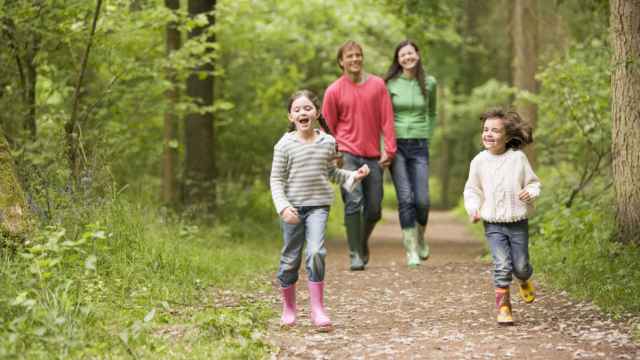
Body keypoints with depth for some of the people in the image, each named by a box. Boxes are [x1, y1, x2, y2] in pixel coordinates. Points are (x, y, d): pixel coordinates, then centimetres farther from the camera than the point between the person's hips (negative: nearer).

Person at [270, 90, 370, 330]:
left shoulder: (328, 142, 4)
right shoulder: (285, 145, -5)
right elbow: (276, 179, -3)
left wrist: (353, 175, 5)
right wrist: (283, 207, -15)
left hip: (319, 205, 1)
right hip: (293, 208, -1)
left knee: (316, 252, -17)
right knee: (290, 258, 7)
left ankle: (317, 308, -12)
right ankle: (288, 307, 26)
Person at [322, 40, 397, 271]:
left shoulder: (378, 85, 3)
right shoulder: (334, 91, -1)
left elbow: (386, 118, 3)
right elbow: (328, 126, 7)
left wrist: (389, 150, -3)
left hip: (373, 156, 2)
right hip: (347, 154, -2)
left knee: (374, 209, 5)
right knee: (353, 202, -15)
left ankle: (363, 242, 33)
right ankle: (356, 254, -9)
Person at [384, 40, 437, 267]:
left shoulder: (429, 83, 6)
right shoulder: (390, 84, -1)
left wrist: (428, 136, 12)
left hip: (419, 146, 2)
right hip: (396, 144, -2)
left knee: (422, 199, -5)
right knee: (405, 198, -9)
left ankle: (420, 238, 25)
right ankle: (411, 250, -1)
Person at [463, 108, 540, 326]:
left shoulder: (518, 158, -4)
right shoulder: (479, 161, 0)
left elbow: (533, 182, 4)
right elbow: (472, 189, 10)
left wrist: (530, 192, -17)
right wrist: (473, 209, -5)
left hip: (518, 222, 0)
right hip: (493, 224, 0)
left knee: (520, 265, 6)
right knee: (502, 266, -12)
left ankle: (525, 281, 43)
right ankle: (503, 309, -2)